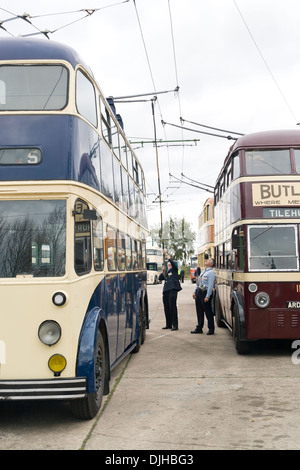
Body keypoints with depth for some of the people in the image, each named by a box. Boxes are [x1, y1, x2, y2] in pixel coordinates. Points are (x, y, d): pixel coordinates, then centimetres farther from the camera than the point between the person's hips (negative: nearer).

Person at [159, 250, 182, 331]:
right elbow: (160, 278, 14)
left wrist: (166, 254, -10)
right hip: (166, 290, 6)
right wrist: (163, 271, 2)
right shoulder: (166, 272, 23)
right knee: (166, 308, 7)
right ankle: (168, 325, 16)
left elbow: (172, 262, -10)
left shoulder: (174, 269, 7)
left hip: (173, 290, -6)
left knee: (172, 307, -10)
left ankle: (175, 325, -8)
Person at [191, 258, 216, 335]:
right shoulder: (203, 271, 19)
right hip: (199, 292, 9)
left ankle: (211, 329, 4)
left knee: (208, 312, -3)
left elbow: (210, 285, -16)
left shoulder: (211, 272, -9)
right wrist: (195, 292, 16)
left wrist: (207, 296, -20)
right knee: (199, 311, 12)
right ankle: (199, 328, 20)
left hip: (205, 293, -9)